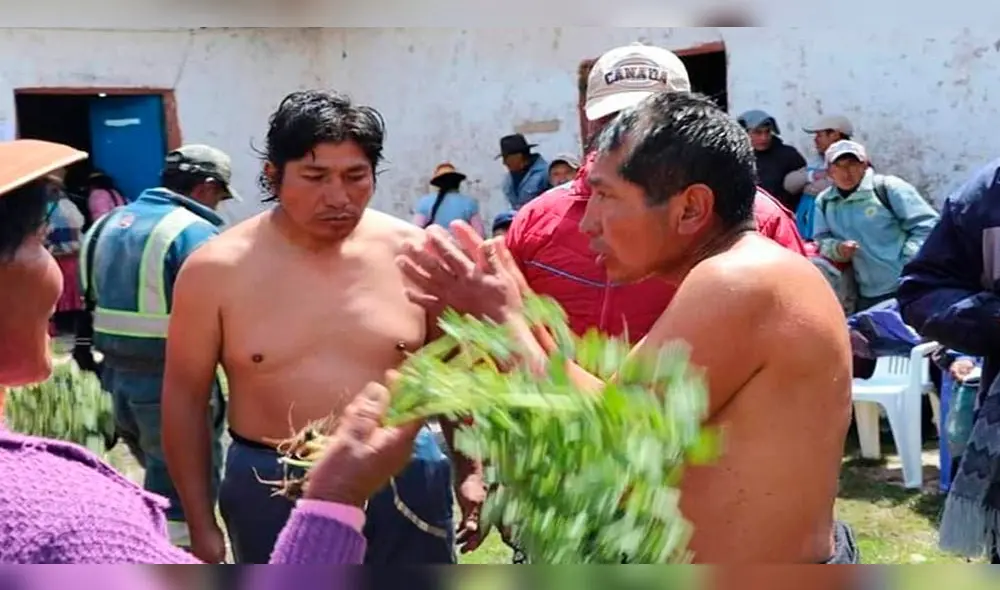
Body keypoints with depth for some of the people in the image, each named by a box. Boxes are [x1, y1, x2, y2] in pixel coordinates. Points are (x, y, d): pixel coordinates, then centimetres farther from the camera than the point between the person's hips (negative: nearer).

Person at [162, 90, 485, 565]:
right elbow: (184, 399, -1)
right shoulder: (217, 270, -8)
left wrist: (469, 471, 7)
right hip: (273, 493, -1)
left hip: (405, 481, 1)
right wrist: (202, 525, -1)